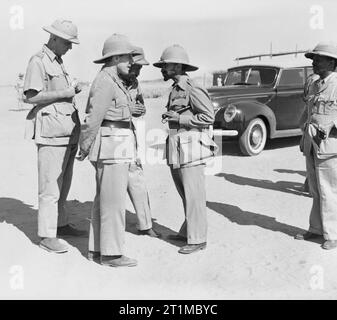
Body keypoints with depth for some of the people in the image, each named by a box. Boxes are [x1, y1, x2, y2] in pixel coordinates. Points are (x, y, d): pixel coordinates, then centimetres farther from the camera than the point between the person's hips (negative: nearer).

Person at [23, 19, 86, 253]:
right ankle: (47, 236, 0)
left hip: (69, 132, 9)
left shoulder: (59, 62, 20)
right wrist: (63, 93, -14)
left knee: (64, 184, 14)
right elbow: (32, 97, -15)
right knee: (50, 187, -6)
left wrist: (73, 91, 8)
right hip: (51, 131, -9)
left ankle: (61, 224, 25)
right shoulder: (38, 61, -7)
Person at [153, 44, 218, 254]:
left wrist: (179, 118, -16)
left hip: (191, 149, -9)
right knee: (185, 194, 14)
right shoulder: (176, 89, 17)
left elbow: (209, 117, -16)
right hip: (177, 150, 9)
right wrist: (170, 117, 11)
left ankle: (198, 239, 5)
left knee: (194, 195, -3)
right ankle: (187, 232, 25)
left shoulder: (192, 90, -12)